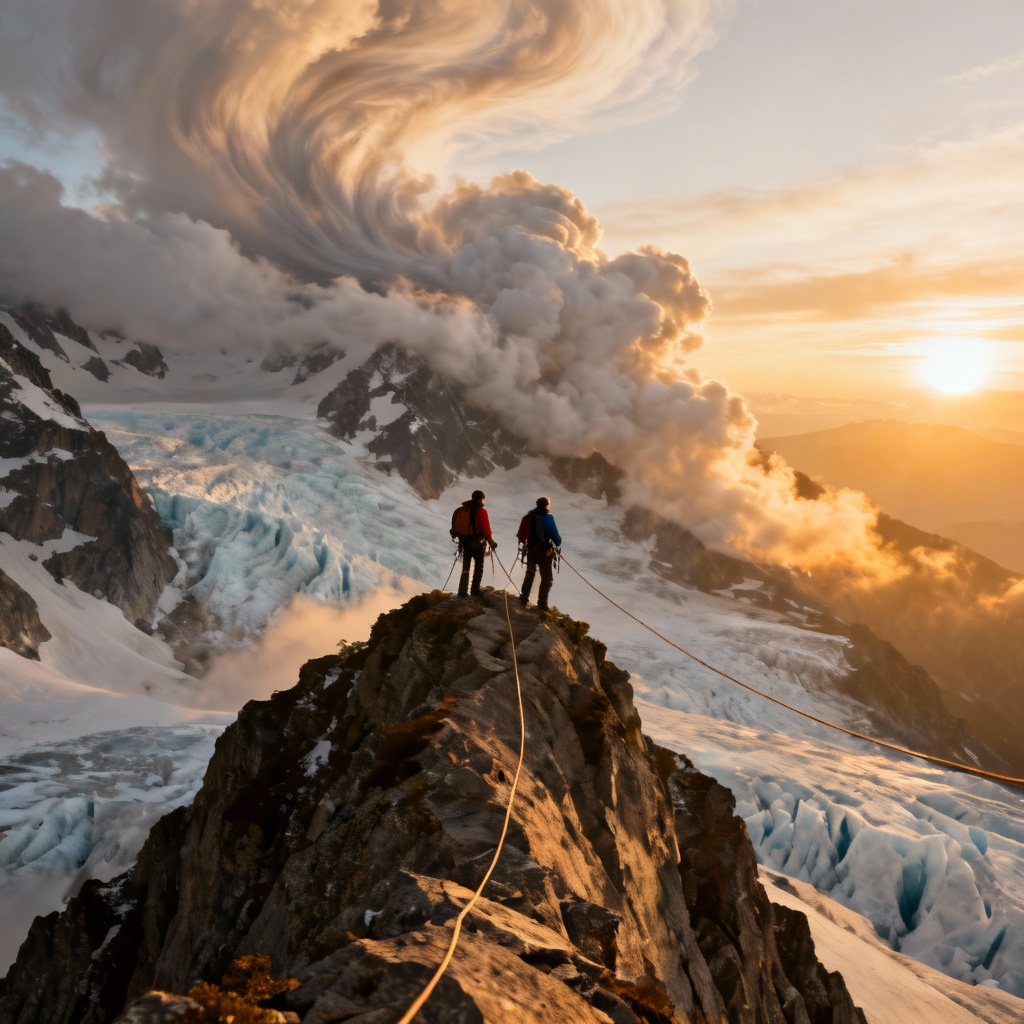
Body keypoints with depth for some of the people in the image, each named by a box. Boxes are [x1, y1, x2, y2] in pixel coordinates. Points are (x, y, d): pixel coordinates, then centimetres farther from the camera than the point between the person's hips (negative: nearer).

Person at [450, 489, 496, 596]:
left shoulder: (461, 510, 4)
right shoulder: (481, 511, -15)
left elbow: (455, 526, 9)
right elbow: (486, 529, -15)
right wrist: (491, 541, -2)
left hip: (464, 542, 5)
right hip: (478, 543, -5)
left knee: (465, 567, 14)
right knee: (478, 567, 12)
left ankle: (462, 591, 9)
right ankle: (475, 590, 11)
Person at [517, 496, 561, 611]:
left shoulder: (529, 516, 3)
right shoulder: (548, 517, -14)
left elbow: (521, 535, 6)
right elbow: (555, 534, -16)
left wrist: (525, 543, 23)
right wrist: (558, 543, 4)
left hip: (531, 550, 6)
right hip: (544, 552, -5)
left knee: (529, 575, 21)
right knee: (547, 579, 4)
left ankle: (524, 599, 24)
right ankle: (542, 604, 0)